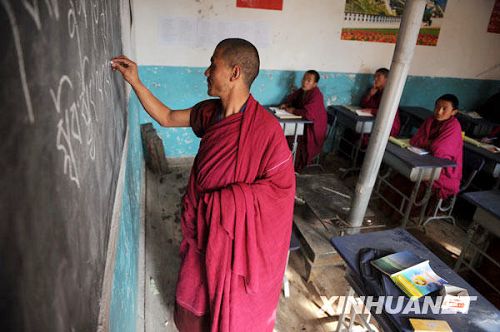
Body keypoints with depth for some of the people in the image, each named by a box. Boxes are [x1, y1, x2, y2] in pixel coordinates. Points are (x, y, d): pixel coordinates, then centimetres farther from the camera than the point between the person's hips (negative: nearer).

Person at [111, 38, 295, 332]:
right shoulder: (210, 112, -6)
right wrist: (135, 81, 4)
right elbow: (167, 118, 9)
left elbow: (283, 186, -20)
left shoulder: (266, 129, -28)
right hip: (204, 226, 7)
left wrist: (228, 200, -22)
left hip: (237, 233, -6)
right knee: (197, 293, 30)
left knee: (232, 307, 20)